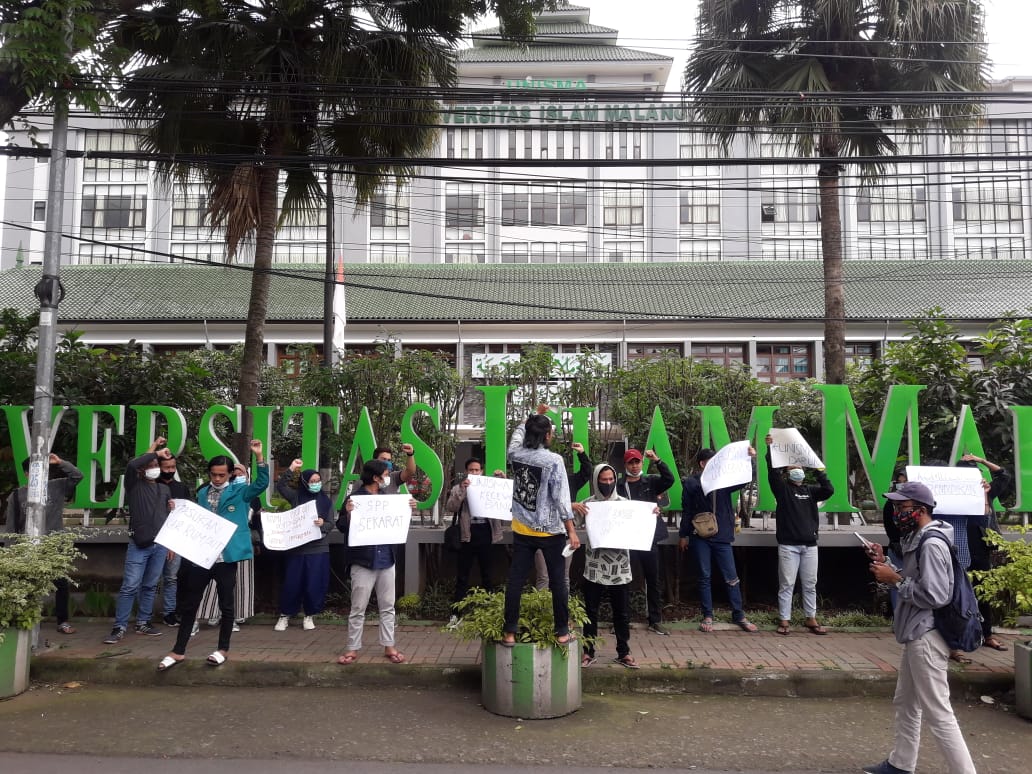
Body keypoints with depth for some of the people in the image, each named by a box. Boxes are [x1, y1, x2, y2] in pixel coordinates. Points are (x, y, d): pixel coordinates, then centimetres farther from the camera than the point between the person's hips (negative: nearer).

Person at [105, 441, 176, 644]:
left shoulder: (164, 489, 15)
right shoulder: (134, 485, 1)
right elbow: (132, 464, -21)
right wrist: (154, 452, -14)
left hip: (160, 545, 5)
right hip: (139, 544, -4)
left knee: (150, 586, 10)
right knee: (130, 587, -7)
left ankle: (143, 623, 19)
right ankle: (119, 627, 0)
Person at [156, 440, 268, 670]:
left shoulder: (240, 491, -1)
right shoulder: (202, 493, 11)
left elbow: (262, 484, -17)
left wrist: (259, 456, -26)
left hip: (226, 556, -4)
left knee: (226, 604, 6)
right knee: (189, 604, 10)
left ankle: (223, 649, 20)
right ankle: (179, 651, 21)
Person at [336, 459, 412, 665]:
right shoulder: (355, 498, -9)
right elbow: (342, 527, -10)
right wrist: (348, 514, -29)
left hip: (387, 560, 5)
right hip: (363, 562, -5)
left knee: (387, 607, 11)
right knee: (358, 609, 4)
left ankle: (389, 646, 20)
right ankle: (353, 649, 15)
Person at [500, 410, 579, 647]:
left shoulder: (515, 454, -3)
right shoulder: (554, 460, -17)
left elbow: (518, 432, 22)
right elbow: (561, 498, -17)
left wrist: (536, 416, 31)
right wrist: (572, 531, -13)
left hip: (522, 530, 4)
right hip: (551, 531, -4)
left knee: (515, 581, 7)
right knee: (557, 582, 9)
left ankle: (509, 632, 12)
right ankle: (562, 632, 17)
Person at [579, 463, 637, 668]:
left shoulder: (624, 503, 4)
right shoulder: (589, 503, -1)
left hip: (620, 568, 1)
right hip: (595, 567, -1)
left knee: (622, 612, 10)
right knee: (591, 611, 7)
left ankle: (623, 653, 23)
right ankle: (588, 652, 19)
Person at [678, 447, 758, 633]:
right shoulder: (691, 483, 0)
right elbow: (687, 511, 3)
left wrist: (751, 460, -20)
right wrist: (683, 535, 6)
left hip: (722, 536, 2)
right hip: (700, 537, -1)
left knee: (731, 577, 4)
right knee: (704, 577, 6)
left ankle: (739, 616, 15)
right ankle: (707, 616, 15)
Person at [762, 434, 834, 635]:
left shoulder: (810, 490, 14)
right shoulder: (782, 488, 2)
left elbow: (829, 491, -2)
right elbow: (772, 471, -13)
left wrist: (819, 472, -8)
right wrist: (770, 448, -21)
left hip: (810, 544, 4)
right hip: (788, 544, -4)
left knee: (810, 584, 11)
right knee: (786, 584, -1)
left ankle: (811, 619, 21)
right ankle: (784, 620, 5)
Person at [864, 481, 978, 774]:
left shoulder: (931, 544, -20)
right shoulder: (919, 540, 11)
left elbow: (934, 595, -26)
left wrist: (895, 579, -18)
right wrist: (885, 564, 4)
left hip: (927, 637, -11)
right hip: (916, 635, 11)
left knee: (937, 712, -5)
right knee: (905, 703, 21)